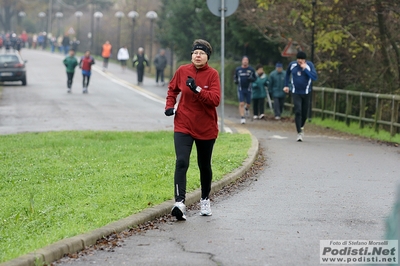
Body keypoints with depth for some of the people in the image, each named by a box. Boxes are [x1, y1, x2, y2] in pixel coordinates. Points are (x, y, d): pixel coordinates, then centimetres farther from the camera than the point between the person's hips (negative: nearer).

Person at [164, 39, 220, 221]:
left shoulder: (212, 74, -8)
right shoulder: (182, 71, -1)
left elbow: (215, 99, -19)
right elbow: (172, 89, 17)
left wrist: (197, 89, -29)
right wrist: (170, 105, 2)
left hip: (206, 128, 0)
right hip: (183, 125, 0)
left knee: (205, 166, 14)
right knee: (181, 162, -19)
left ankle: (205, 200, 36)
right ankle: (179, 203, -26)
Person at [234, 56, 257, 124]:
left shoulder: (251, 70, 1)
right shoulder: (238, 69, 3)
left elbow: (255, 78, 7)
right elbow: (235, 77, 16)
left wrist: (251, 79, -15)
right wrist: (235, 81, -7)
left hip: (248, 89, 1)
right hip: (240, 89, -1)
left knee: (248, 104, 9)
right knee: (241, 104, -10)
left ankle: (247, 108, 45)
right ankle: (242, 118, -6)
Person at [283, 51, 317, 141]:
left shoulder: (309, 65, -9)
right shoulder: (292, 65, -4)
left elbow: (314, 77, -20)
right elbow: (287, 74, 16)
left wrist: (305, 69, -25)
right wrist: (286, 85, 13)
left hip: (306, 93, 1)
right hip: (296, 93, -1)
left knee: (304, 113, 10)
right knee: (298, 112, -14)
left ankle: (301, 127, 38)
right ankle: (299, 133, -15)